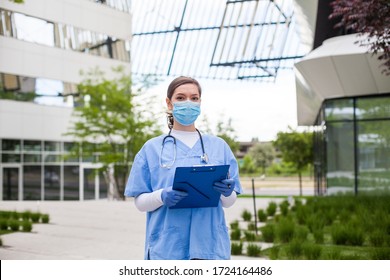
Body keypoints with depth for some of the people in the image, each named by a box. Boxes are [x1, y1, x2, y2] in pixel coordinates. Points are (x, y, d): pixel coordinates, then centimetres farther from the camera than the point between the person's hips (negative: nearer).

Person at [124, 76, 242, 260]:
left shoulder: (219, 146, 12)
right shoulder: (152, 148, 7)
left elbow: (229, 202, 13)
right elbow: (140, 202, 4)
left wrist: (227, 192, -10)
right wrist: (162, 196, -16)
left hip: (210, 243, 2)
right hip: (167, 246, -1)